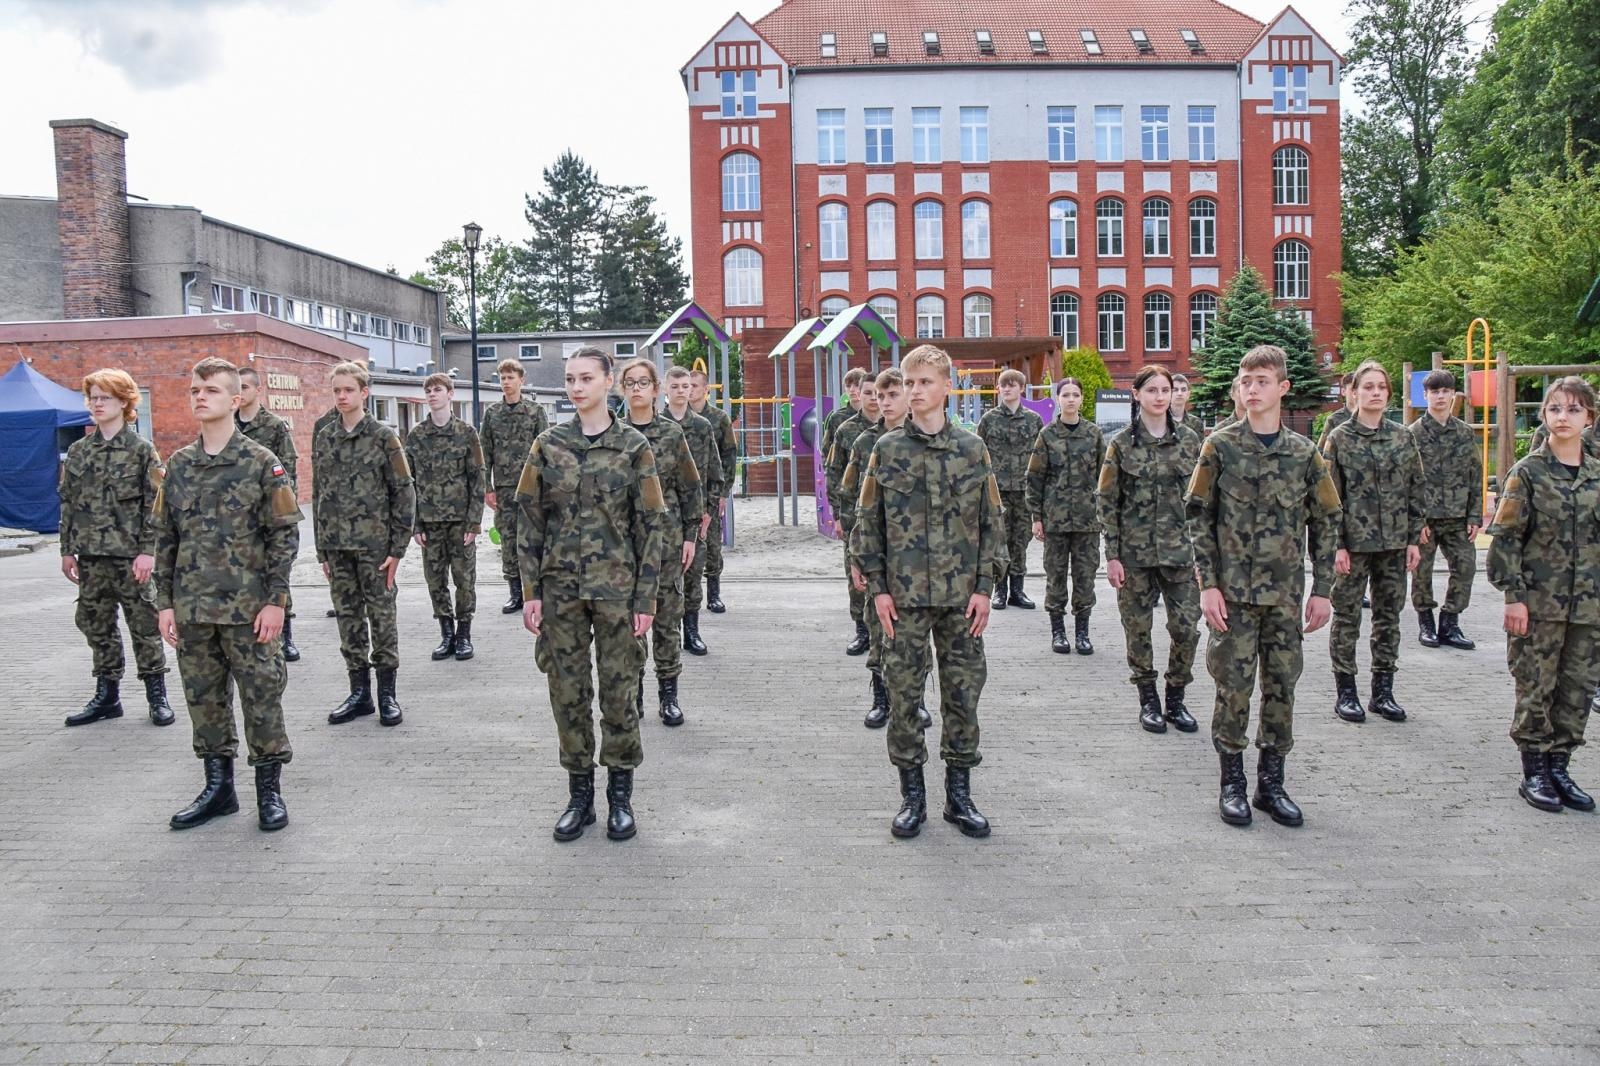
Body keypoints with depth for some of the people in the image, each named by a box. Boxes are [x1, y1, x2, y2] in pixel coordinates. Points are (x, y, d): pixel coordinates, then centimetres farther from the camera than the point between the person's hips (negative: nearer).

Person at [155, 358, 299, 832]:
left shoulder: (261, 463, -5)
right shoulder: (179, 464, 8)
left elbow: (284, 535, -6)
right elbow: (165, 538, 12)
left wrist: (275, 600, -11)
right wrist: (166, 602, 7)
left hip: (248, 609, -4)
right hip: (192, 610, 5)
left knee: (261, 698, 2)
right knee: (204, 700, 12)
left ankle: (270, 790, 14)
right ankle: (218, 786, 25)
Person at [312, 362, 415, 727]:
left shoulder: (383, 436, -4)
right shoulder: (323, 437, 9)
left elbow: (404, 492, -5)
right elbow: (317, 494, 13)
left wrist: (398, 547, -9)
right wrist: (322, 550, 10)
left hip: (374, 543, -4)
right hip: (337, 545, 5)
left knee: (381, 616, 2)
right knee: (348, 618, 10)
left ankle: (387, 694, 12)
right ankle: (359, 693, 19)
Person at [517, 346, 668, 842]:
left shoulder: (633, 447, -2)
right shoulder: (548, 446, 4)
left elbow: (652, 524, -2)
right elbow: (529, 520, 5)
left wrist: (645, 597, -6)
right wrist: (531, 590, -1)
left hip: (615, 588, -2)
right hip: (561, 589, 2)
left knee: (618, 691, 4)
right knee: (567, 693, 7)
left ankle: (620, 794, 19)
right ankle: (580, 794, 21)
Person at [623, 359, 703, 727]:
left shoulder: (672, 433, 1)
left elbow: (690, 487, 5)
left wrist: (691, 534, 1)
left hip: (667, 538, 0)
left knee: (668, 616, 4)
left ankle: (668, 693, 14)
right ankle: (633, 692, 16)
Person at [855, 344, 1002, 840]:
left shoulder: (972, 449, 4)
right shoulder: (887, 450, 2)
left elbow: (991, 521, 5)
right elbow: (868, 522, 3)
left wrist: (984, 586, -2)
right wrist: (877, 587, -3)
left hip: (961, 595, 1)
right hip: (904, 596, 0)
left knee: (963, 692, 6)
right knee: (903, 693, 4)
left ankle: (959, 793, 20)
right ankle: (912, 794, 18)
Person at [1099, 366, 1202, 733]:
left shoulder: (1188, 440, 4)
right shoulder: (1122, 443, -2)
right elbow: (1108, 502, -1)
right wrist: (1112, 555, -6)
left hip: (1180, 549, 1)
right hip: (1135, 551, -1)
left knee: (1187, 627, -1)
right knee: (1138, 629, 6)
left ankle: (1175, 699, 17)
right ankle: (1148, 700, 22)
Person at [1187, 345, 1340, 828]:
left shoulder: (1305, 453, 3)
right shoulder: (1220, 446, -2)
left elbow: (1324, 523, 8)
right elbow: (1199, 517, -2)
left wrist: (1322, 589, 3)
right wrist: (1208, 584, -8)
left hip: (1286, 593, 2)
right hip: (1233, 591, -2)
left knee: (1282, 685, 8)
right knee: (1233, 685, 3)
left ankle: (1271, 781, 21)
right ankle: (1232, 782, 16)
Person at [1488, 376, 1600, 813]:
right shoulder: (1527, 473, -5)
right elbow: (1505, 538, -7)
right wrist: (1513, 596, -12)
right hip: (1538, 602, -4)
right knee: (1536, 688, 2)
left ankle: (1559, 767, 22)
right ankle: (1534, 772, 14)